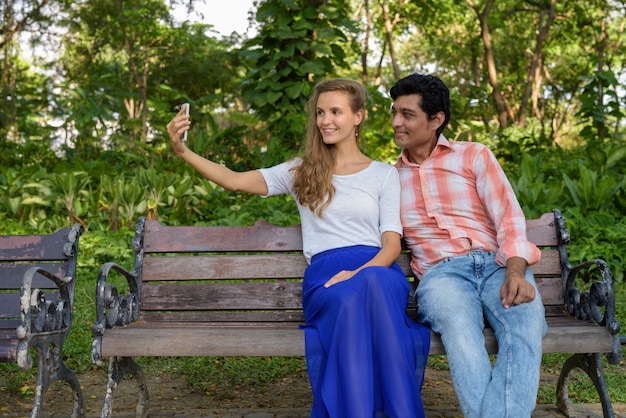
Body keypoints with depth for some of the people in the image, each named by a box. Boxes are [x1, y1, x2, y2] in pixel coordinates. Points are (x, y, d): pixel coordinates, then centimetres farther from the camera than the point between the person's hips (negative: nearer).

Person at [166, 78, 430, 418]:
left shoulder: (384, 174, 17)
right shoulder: (301, 171, 20)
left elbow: (392, 245, 7)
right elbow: (234, 181, 12)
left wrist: (359, 273, -15)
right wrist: (182, 152, -3)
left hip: (377, 268, 0)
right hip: (325, 275, 0)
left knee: (371, 284, -40)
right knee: (352, 301, -39)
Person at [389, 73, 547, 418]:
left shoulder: (474, 156, 15)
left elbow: (509, 218, 4)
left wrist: (515, 273, -15)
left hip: (498, 264, 1)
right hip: (441, 273, 0)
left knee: (525, 326, -35)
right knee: (458, 326, -37)